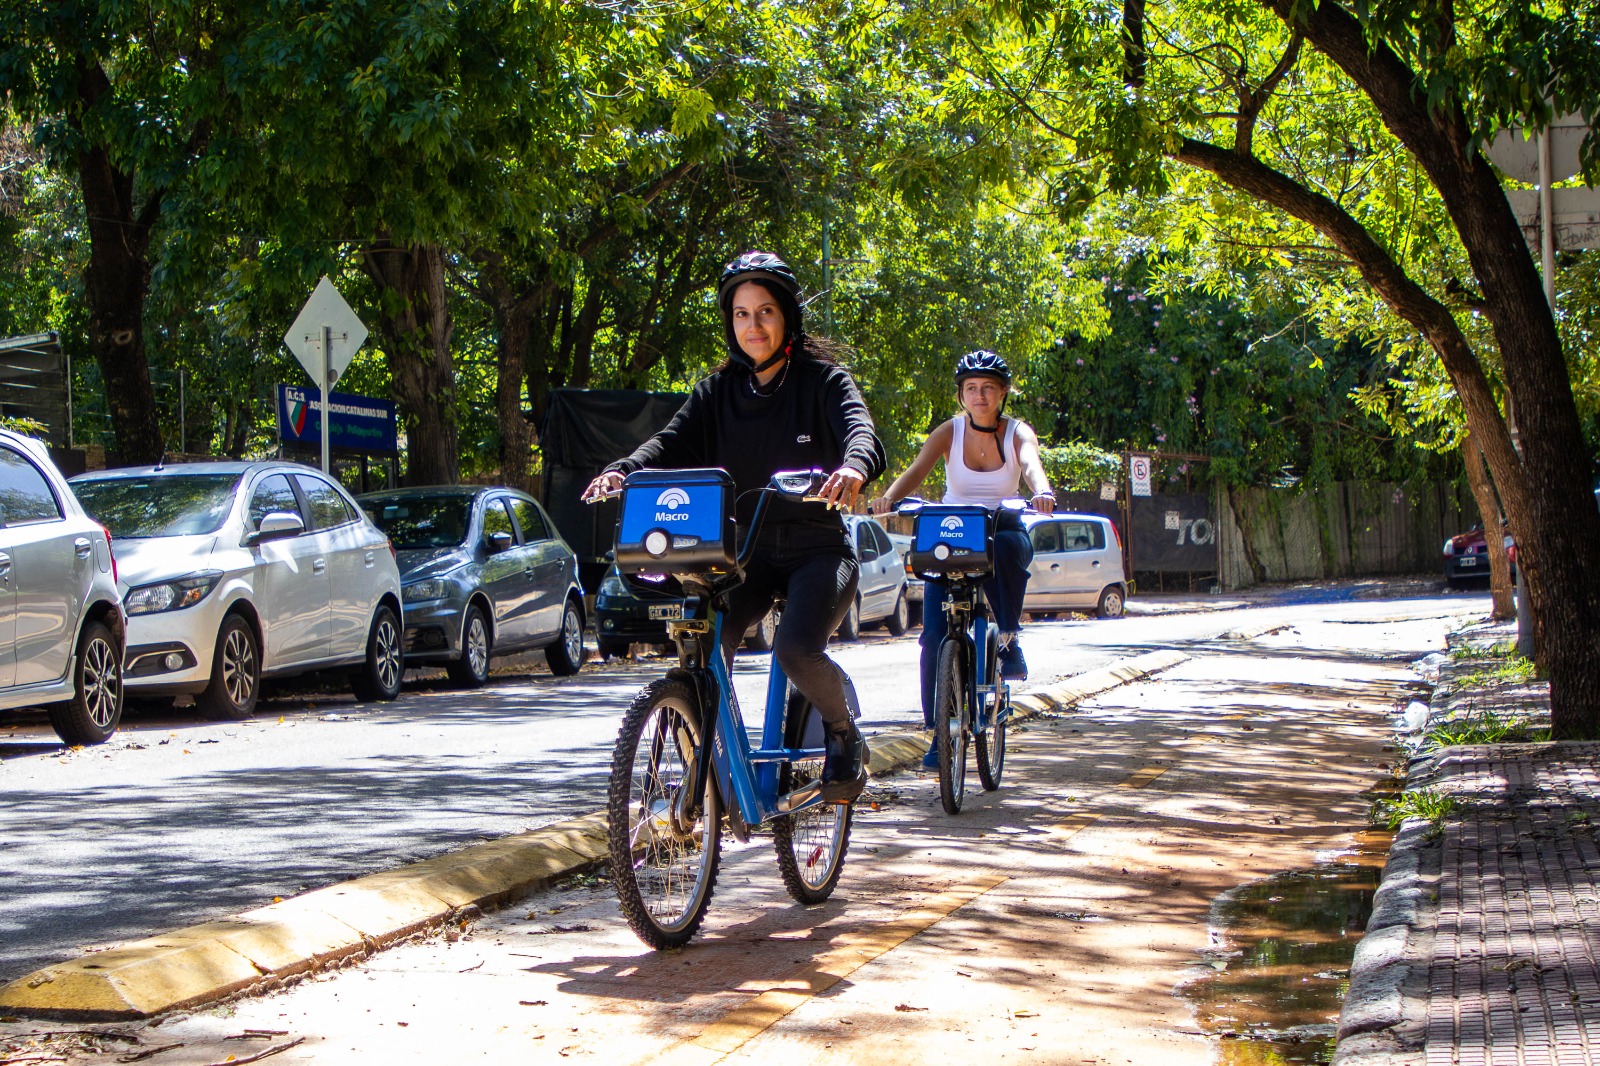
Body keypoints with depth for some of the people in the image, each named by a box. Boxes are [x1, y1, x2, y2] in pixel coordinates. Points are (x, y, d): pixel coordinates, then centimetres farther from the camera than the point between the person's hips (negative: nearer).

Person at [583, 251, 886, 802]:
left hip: (817, 550, -4)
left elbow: (861, 429, -21)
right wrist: (623, 471, -28)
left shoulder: (824, 380, -3)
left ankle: (845, 735, 0)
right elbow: (676, 441, -6)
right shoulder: (720, 390, 8)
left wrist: (853, 466, -47)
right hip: (747, 548, 4)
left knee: (796, 648, -29)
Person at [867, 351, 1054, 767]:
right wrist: (888, 498, -42)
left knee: (1006, 547, -39)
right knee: (935, 635, -13)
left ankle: (1009, 639, -18)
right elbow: (917, 470, -21)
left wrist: (1042, 493, -51)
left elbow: (1031, 463, -28)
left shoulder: (1018, 432, -6)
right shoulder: (950, 432, -5)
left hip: (1002, 533, -1)